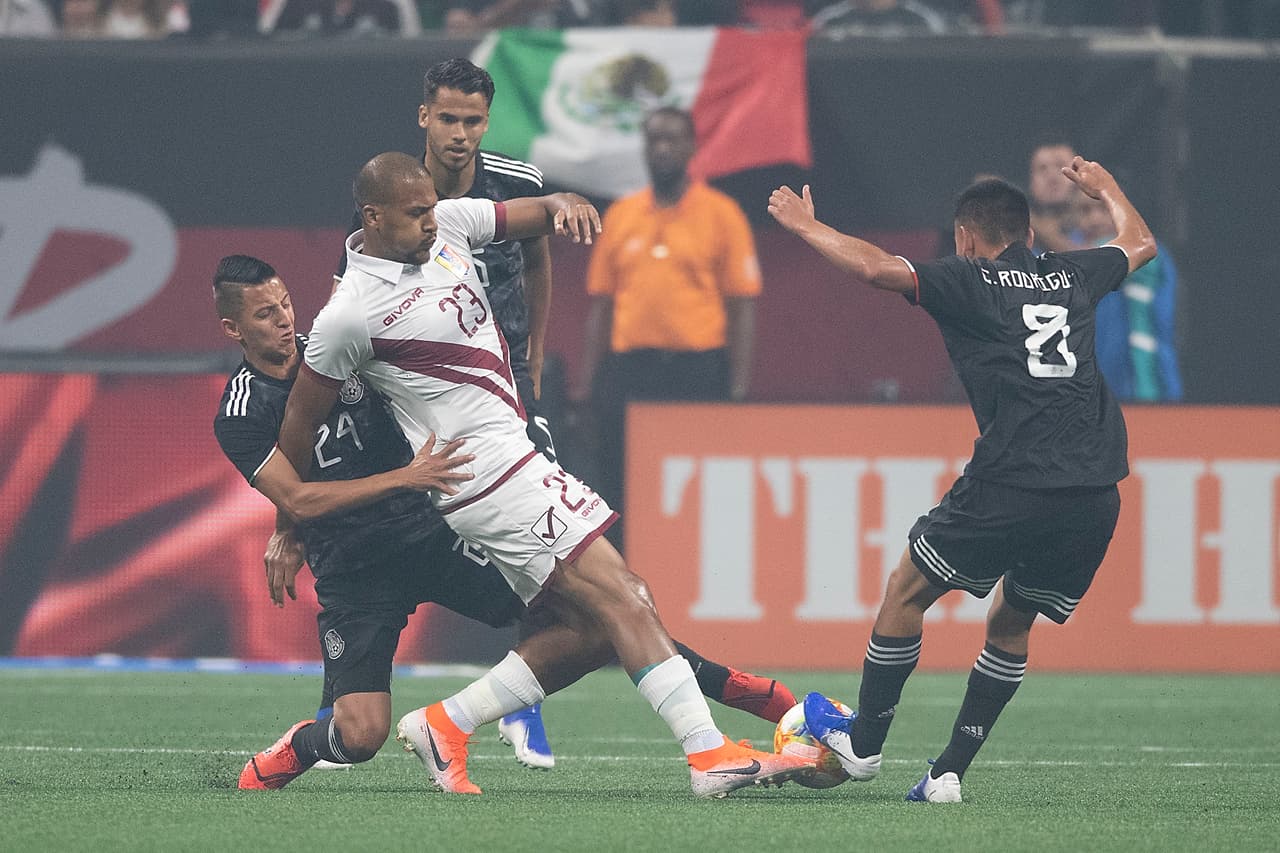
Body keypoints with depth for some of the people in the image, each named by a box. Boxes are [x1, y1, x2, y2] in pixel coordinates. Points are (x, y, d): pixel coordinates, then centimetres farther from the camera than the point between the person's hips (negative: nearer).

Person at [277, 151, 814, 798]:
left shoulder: (447, 224, 7)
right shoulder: (349, 315, -12)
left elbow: (537, 212, 17)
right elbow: (301, 422, -1)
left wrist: (565, 206, -9)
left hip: (516, 450, 9)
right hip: (488, 472, -9)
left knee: (591, 630, 5)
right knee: (622, 602, -14)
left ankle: (444, 727, 12)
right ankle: (711, 756, -16)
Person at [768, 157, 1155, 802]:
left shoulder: (967, 282, 5)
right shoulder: (1072, 277, 20)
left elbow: (877, 268, -9)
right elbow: (1140, 245, 41)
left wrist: (806, 227, 7)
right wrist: (1107, 190, 60)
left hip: (1011, 484, -5)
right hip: (1096, 499, 5)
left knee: (907, 591, 15)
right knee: (1010, 625, 21)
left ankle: (863, 742, 24)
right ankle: (949, 773, 14)